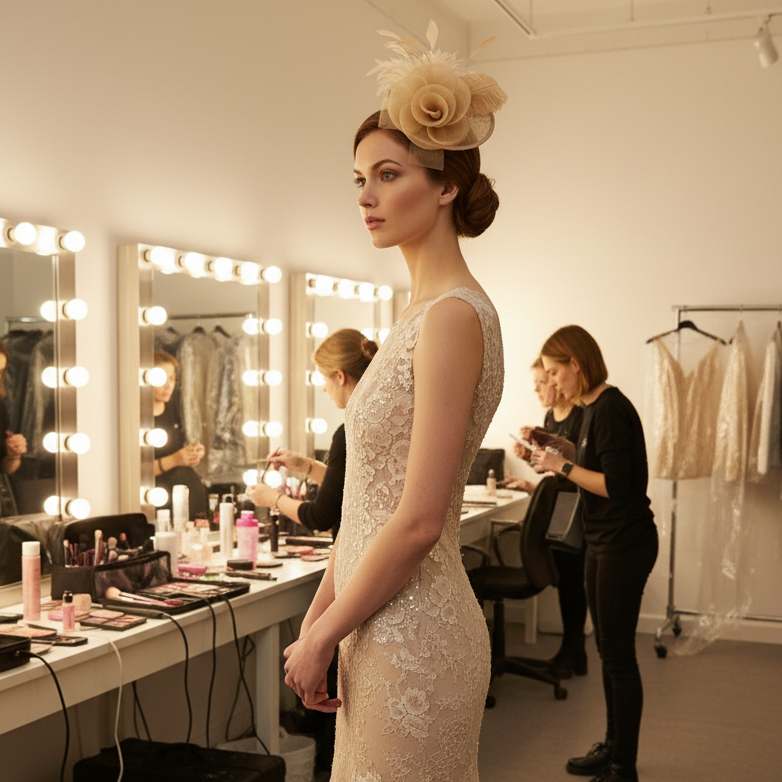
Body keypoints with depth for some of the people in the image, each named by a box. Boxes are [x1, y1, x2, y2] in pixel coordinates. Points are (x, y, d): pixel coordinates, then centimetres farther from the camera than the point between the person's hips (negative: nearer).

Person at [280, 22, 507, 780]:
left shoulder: (453, 315, -18)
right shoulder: (420, 312, 10)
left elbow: (418, 522, -21)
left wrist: (320, 638, -11)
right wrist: (317, 617, 12)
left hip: (413, 636, -9)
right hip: (383, 625, 9)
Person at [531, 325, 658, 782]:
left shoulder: (611, 409, -19)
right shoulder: (595, 407, 9)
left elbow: (616, 485, -23)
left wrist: (562, 466, -15)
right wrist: (564, 449, 9)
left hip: (626, 544, -10)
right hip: (604, 543, 10)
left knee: (619, 655, -1)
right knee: (608, 650, 18)